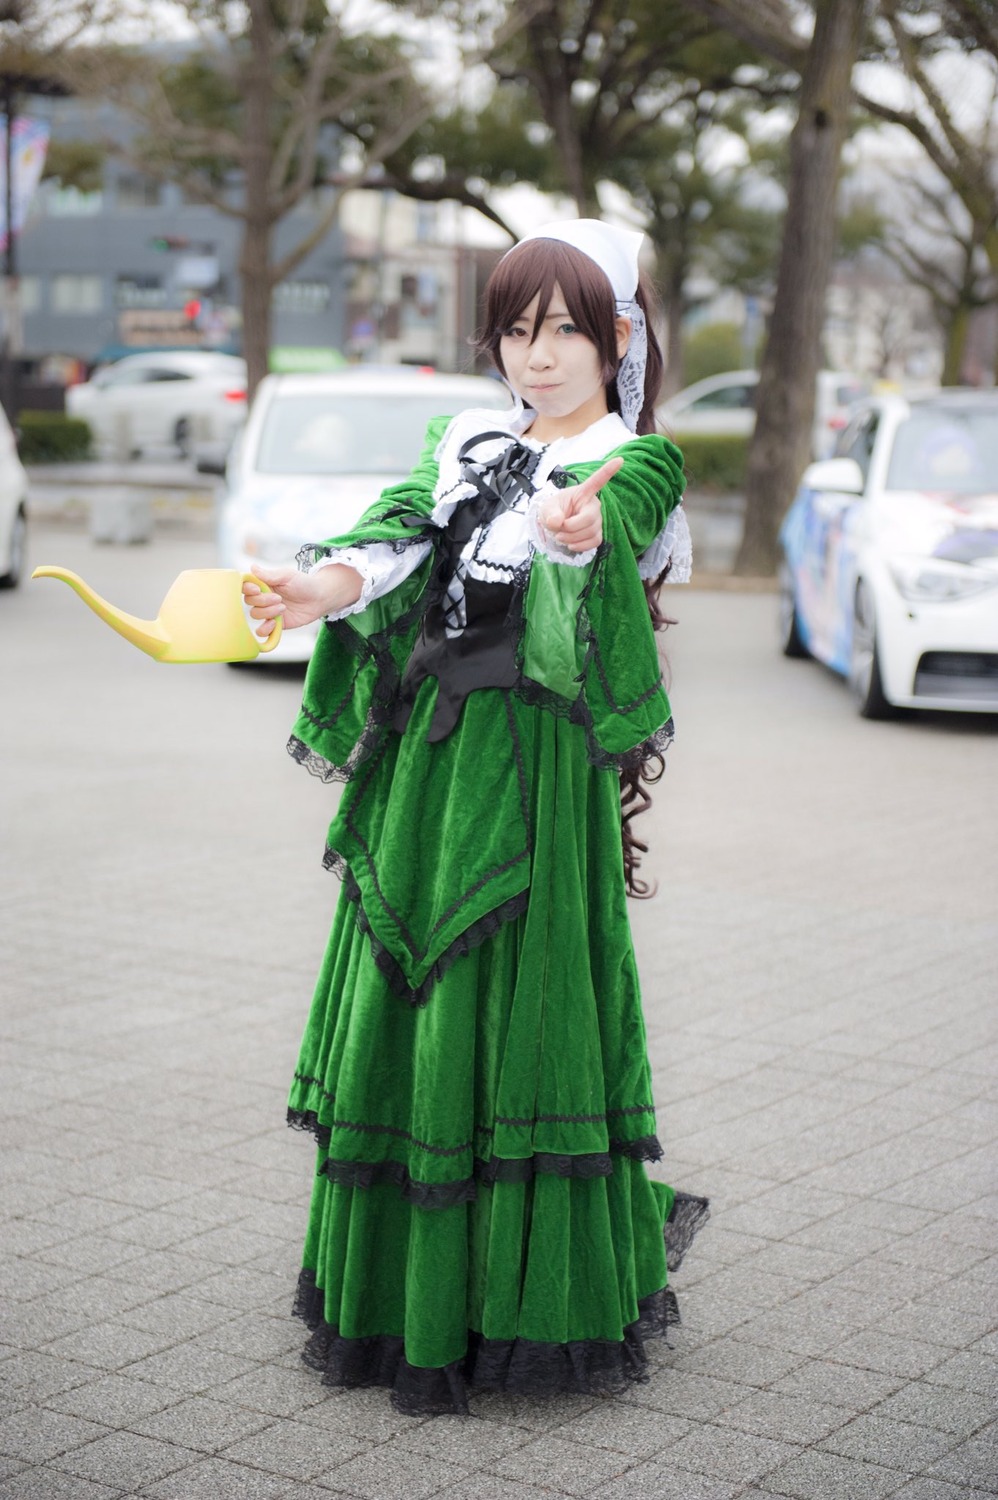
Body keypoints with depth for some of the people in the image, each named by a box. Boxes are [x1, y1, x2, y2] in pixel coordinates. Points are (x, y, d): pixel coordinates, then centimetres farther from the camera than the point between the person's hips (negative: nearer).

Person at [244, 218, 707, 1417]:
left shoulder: (637, 461, 1)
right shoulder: (465, 443, 17)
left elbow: (606, 527, -24)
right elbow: (396, 533, -1)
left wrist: (582, 532, -48)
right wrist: (319, 590, -22)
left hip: (535, 766, -5)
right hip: (421, 748, 5)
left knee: (518, 1005, -6)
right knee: (404, 1003, 8)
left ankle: (532, 1299, 6)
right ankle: (400, 1283, 21)